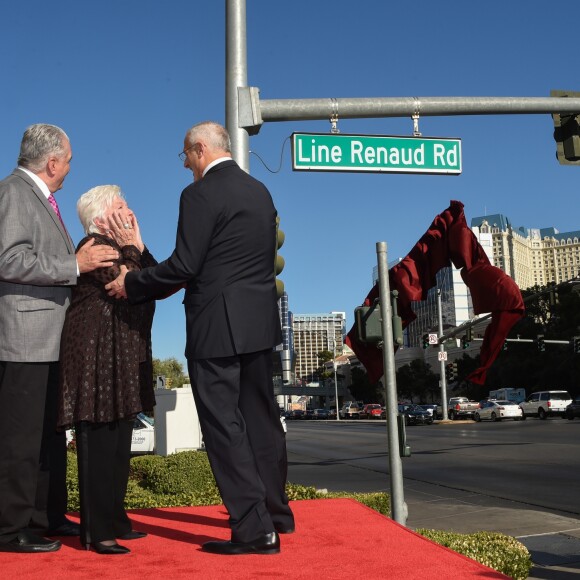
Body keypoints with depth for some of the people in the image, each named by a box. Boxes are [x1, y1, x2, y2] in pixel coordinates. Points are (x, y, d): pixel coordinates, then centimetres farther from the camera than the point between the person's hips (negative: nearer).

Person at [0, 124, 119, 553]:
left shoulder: (40, 197, 19)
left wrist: (85, 257, 11)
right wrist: (75, 265, -19)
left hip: (48, 338, 10)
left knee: (50, 433, 16)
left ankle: (48, 515, 27)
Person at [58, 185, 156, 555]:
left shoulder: (123, 248, 18)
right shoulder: (94, 246, -8)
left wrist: (138, 247, 1)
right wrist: (131, 249, -9)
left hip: (123, 356, 9)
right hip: (96, 353, -9)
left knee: (118, 443, 11)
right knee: (99, 442, -7)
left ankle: (114, 521, 20)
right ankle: (97, 532, -2)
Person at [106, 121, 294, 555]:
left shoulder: (201, 194, -12)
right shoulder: (260, 191, 12)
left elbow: (184, 265, -16)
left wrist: (131, 284, -2)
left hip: (217, 326, -8)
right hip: (260, 322, 8)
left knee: (225, 427, -1)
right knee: (262, 418, 18)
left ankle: (255, 531, 3)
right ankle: (276, 513, 32)